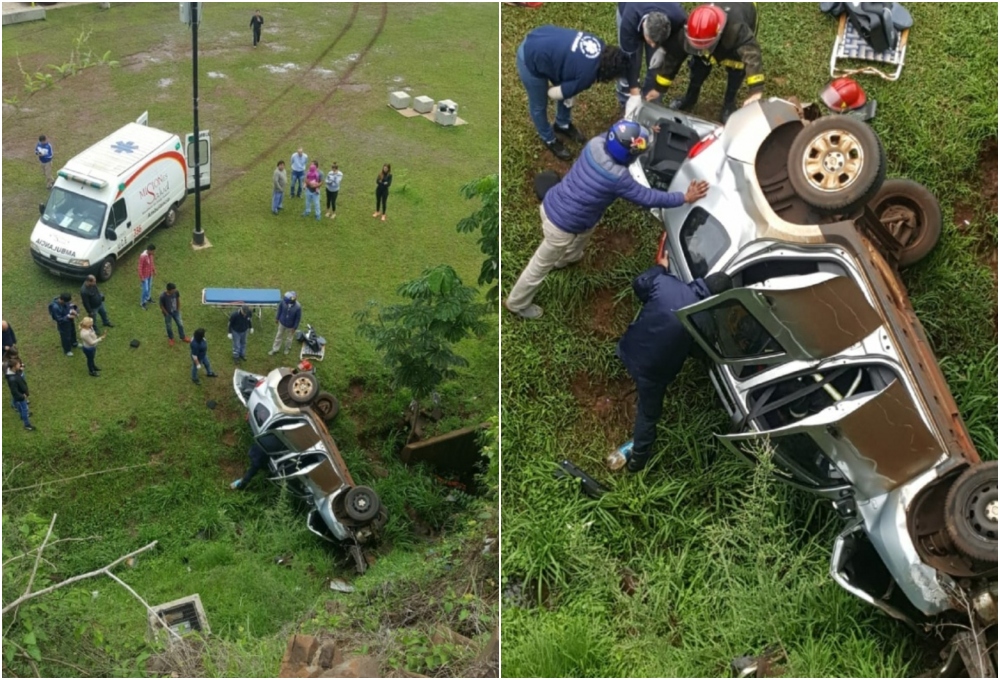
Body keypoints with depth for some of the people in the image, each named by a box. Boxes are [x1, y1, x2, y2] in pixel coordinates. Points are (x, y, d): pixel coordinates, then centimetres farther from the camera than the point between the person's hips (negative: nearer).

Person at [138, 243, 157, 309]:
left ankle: (148, 298, 48)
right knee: (146, 289, 2)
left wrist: (154, 270, 19)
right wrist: (141, 277, -20)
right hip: (145, 275, -7)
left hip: (150, 274, 7)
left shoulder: (150, 254, -9)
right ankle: (142, 302, 21)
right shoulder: (143, 256, -32)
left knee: (149, 287, 25)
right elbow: (140, 267, -25)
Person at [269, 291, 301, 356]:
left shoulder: (298, 307, -36)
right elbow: (280, 309, -6)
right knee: (279, 336, 23)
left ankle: (287, 348, 53)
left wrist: (295, 327, -10)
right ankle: (275, 349, 43)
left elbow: (298, 318, -19)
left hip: (290, 325, -2)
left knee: (289, 337, 25)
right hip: (282, 322, 2)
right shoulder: (284, 301, -29)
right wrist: (277, 318, 6)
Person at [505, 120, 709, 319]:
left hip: (551, 205, 8)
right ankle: (517, 303, 39)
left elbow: (615, 137, 13)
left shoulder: (596, 143, -13)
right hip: (561, 225, -8)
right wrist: (685, 198, -7)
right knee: (540, 266, 16)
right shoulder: (618, 178, -30)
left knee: (586, 228, 38)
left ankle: (565, 259, 67)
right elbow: (649, 198, -17)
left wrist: (645, 133, 21)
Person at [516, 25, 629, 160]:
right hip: (531, 60, -8)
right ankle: (549, 140, 43)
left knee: (567, 90, 25)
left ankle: (563, 125, 51)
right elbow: (553, 93, -16)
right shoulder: (587, 75, -28)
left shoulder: (600, 46, -6)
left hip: (539, 42, 8)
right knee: (539, 106, 16)